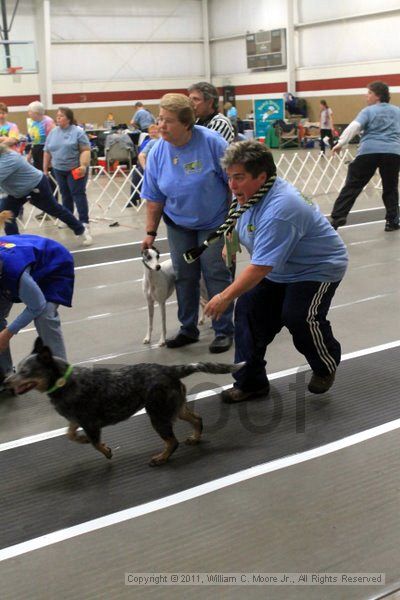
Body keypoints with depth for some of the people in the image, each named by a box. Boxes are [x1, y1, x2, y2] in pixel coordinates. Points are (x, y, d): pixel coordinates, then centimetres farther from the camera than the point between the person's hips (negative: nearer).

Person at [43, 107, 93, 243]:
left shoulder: (78, 131, -9)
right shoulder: (53, 132, 6)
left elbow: (86, 150, -13)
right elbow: (47, 152, 12)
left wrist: (83, 166, -25)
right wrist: (45, 169, 12)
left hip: (76, 169, -5)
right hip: (59, 170, 5)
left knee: (78, 194, -10)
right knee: (65, 195, 13)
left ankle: (84, 223, -14)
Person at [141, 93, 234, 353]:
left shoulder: (211, 142, -21)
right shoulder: (158, 152, -8)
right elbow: (155, 198, 0)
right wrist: (151, 232, 1)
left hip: (214, 223, -4)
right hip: (179, 224, 4)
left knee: (216, 274, -3)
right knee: (184, 275, 9)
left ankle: (224, 331, 10)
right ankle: (188, 329, 23)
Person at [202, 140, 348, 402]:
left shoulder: (279, 211, -36)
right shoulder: (252, 194, -6)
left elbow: (260, 267, -35)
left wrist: (225, 297, -30)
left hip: (317, 269, -9)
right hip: (279, 270, 9)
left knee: (298, 317, -25)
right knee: (248, 308, -4)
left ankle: (327, 366, 7)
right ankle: (251, 381, 7)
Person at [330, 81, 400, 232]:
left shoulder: (368, 111, 5)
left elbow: (354, 127, -11)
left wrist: (341, 143, -14)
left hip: (369, 152, -3)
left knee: (352, 186, 0)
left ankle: (337, 218, -5)